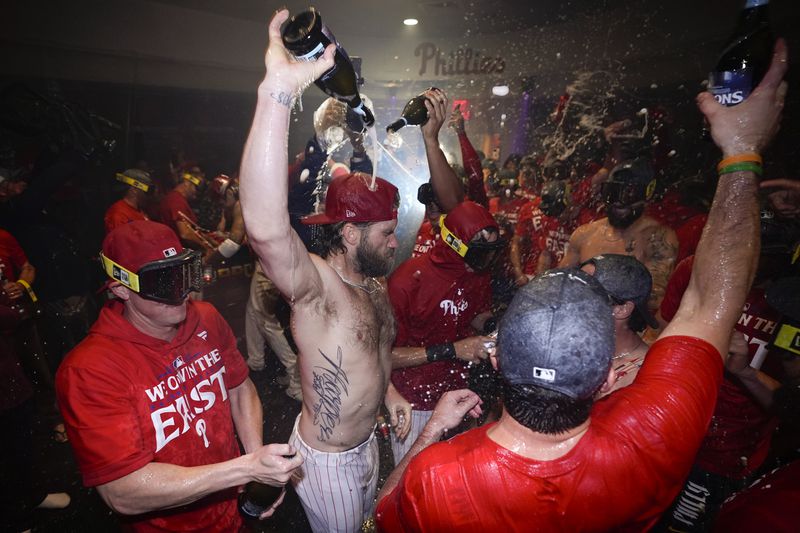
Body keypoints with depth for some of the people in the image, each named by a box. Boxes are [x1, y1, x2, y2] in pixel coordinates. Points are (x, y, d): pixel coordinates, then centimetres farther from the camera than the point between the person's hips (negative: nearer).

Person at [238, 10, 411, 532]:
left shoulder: (375, 281, -5)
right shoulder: (316, 287, -31)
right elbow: (266, 229, -54)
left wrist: (388, 391, 4)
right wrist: (280, 91, -59)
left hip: (366, 441, 7)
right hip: (327, 459, -7)